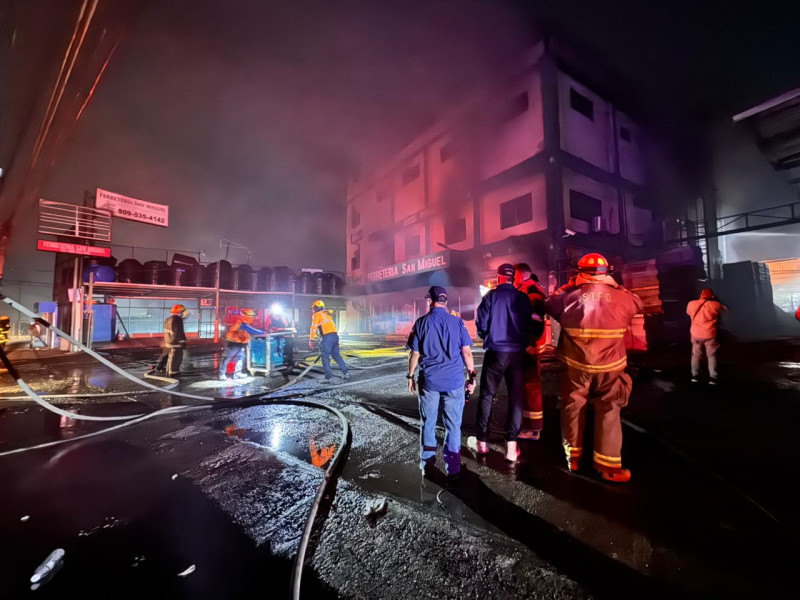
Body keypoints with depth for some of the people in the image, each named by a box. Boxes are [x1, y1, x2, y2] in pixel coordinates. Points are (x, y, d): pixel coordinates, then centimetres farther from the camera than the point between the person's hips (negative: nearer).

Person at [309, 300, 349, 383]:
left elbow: (314, 327, -7)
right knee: (336, 355, 17)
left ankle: (329, 378, -3)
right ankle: (346, 373, 18)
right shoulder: (327, 315, 26)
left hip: (327, 337, -7)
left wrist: (311, 340, -7)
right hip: (335, 335, 7)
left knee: (325, 357, -1)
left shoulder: (316, 315, 3)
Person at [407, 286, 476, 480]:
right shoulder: (457, 322, -1)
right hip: (454, 381, 0)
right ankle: (453, 469, 15)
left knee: (428, 423, 16)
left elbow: (415, 354, -1)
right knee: (453, 426, 9)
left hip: (428, 380, 0)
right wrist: (472, 376, 6)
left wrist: (410, 376, 10)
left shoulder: (421, 322, -2)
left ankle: (427, 462, 28)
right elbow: (466, 352, -3)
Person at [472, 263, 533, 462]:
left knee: (487, 395, 11)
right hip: (518, 353, 2)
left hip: (496, 353, -1)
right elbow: (530, 326, 6)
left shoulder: (491, 296, -6)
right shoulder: (523, 298, 0)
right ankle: (511, 445, 5)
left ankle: (482, 441, 17)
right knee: (516, 397, 9)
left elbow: (481, 325, -5)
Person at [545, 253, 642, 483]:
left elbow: (549, 304, 10)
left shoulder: (570, 297, -7)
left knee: (573, 410, 14)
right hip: (609, 367, 0)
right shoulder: (620, 298, -4)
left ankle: (573, 457, 29)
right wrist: (615, 285, 19)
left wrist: (568, 285, 15)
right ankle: (609, 466, 18)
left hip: (576, 367, 0)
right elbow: (637, 302, 18)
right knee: (608, 413, 11)